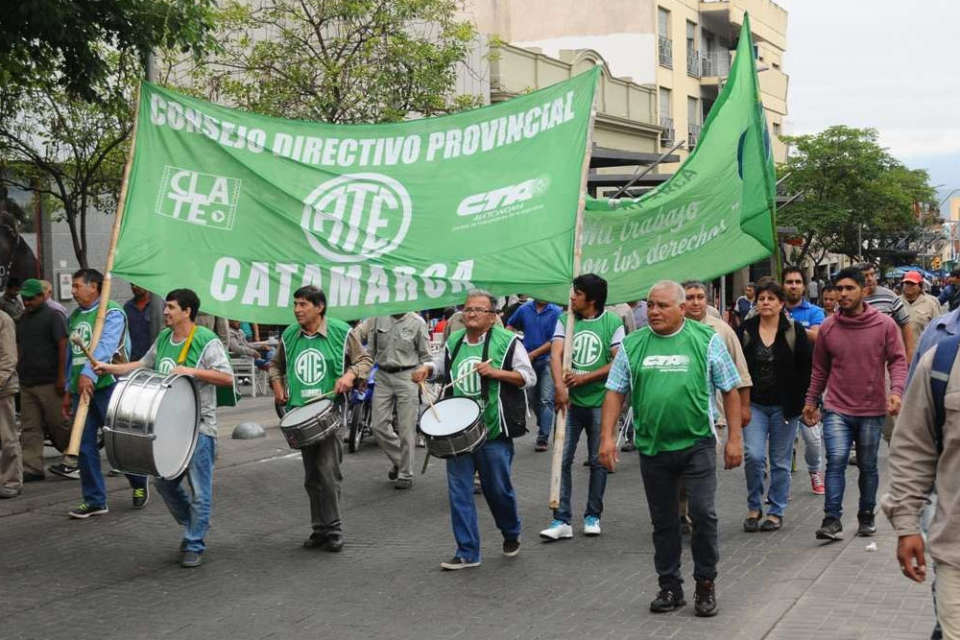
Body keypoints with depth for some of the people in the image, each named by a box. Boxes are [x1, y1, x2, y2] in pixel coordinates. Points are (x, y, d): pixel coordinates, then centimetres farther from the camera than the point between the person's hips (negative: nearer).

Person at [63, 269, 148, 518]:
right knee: (85, 447, 4)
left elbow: (106, 346, -23)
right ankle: (94, 501, 11)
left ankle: (139, 484, 24)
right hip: (81, 389, 7)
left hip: (107, 386, -7)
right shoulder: (74, 317, 18)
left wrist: (89, 373, -36)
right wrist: (68, 390, 21)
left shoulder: (112, 313, -7)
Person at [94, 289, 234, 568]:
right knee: (163, 481, 13)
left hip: (198, 426, -7)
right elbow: (144, 365, 25)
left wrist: (192, 371, -22)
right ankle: (192, 525, 33)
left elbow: (227, 377, -16)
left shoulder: (207, 340, -11)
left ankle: (194, 545, 9)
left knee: (199, 489, -2)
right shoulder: (163, 339, 11)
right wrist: (111, 368, 16)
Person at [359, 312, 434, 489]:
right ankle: (399, 460, 25)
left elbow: (426, 355, 5)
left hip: (407, 377, -3)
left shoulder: (417, 322, -1)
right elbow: (370, 350, 13)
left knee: (406, 428, -3)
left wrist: (425, 368, -16)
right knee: (379, 426, 1)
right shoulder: (377, 318, 5)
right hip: (382, 376, 3)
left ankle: (405, 474, 9)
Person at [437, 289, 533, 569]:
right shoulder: (453, 343, 12)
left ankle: (511, 535, 34)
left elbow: (529, 378, -6)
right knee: (459, 491, 1)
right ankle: (467, 552, 8)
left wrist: (496, 372, -18)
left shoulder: (507, 341, -4)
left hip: (494, 431, -4)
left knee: (498, 489, 5)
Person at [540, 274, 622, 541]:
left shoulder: (612, 323, -3)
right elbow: (556, 354, -8)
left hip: (600, 401, -2)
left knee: (598, 461, 8)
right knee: (562, 460, -2)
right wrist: (559, 386, -25)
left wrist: (584, 378, -16)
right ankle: (562, 520, 1)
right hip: (570, 400, 2)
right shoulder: (565, 320, 4)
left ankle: (593, 516, 22)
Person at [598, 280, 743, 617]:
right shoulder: (632, 345, 6)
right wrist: (607, 436, -3)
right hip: (652, 447, 3)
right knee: (663, 522, 10)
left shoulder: (707, 340, 0)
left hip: (697, 444, -2)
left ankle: (706, 584, 10)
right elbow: (615, 392, 7)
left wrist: (734, 438, -2)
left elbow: (730, 390, 2)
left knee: (704, 514, -7)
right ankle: (669, 587, 23)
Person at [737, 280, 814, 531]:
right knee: (753, 455, -11)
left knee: (781, 460, 6)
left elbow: (807, 368, 1)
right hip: (754, 404, 1)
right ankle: (754, 507, 7)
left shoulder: (795, 331, 0)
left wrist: (807, 403, -4)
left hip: (784, 406, -1)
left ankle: (776, 512, 18)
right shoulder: (746, 331, 4)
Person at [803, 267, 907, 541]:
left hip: (872, 410, 0)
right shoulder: (828, 328, 2)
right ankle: (832, 519, -14)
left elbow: (898, 360, -2)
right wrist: (811, 400, 12)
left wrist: (896, 390, -18)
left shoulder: (885, 325, -2)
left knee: (868, 466, 12)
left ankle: (866, 517, 27)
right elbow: (820, 368, 12)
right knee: (836, 460, -15)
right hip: (837, 409, 0)